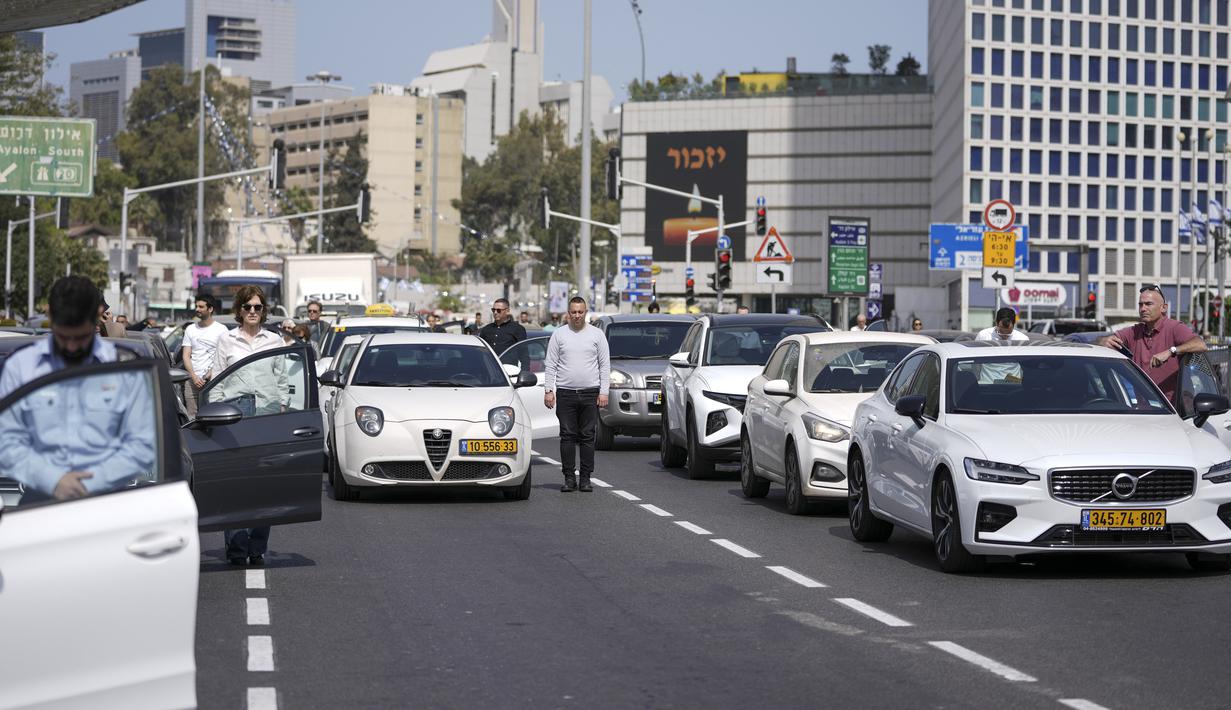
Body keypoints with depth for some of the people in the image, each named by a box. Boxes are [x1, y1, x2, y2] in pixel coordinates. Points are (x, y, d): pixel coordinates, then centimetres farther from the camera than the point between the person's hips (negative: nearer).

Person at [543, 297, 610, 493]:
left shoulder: (596, 334, 6)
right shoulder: (559, 335, 6)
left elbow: (605, 365, 6)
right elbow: (550, 365, 6)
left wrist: (603, 391, -2)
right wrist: (548, 390, -3)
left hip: (590, 393, 0)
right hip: (565, 393, 0)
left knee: (588, 437, 1)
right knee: (568, 437, 0)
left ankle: (585, 478, 5)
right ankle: (569, 478, 3)